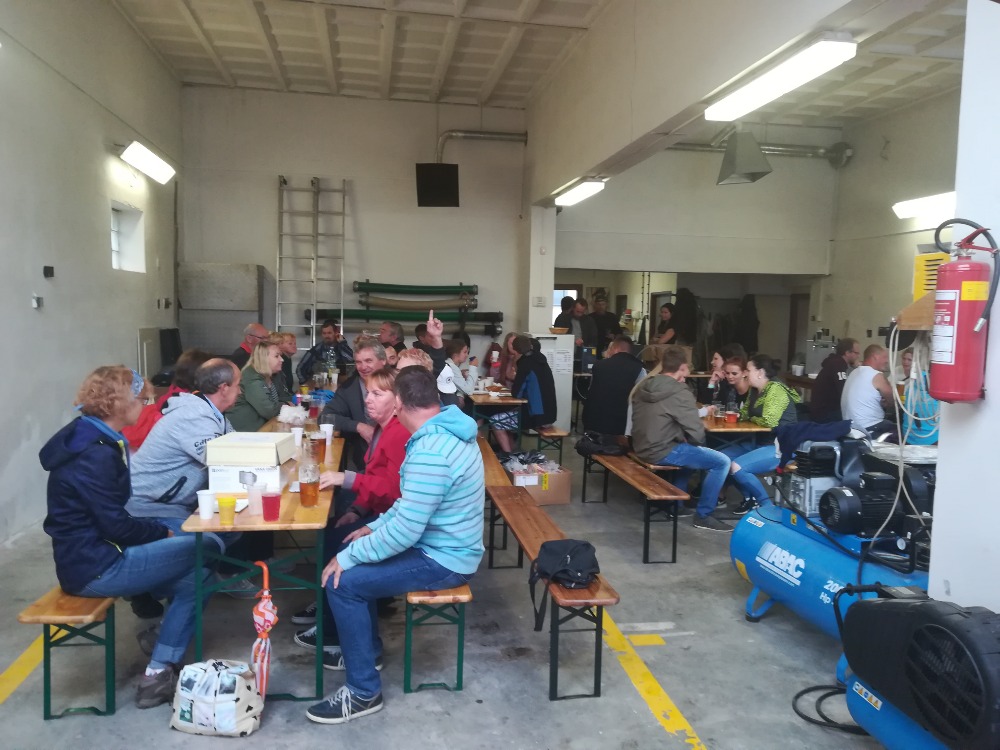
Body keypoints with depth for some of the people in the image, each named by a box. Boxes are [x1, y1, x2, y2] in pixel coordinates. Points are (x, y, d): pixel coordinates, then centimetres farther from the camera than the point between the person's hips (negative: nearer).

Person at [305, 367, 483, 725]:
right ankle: (367, 648, 31)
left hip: (443, 561, -10)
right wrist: (374, 527, 11)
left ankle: (364, 692, 1)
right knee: (354, 554, 17)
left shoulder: (429, 452, -30)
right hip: (444, 545, 10)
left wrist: (347, 558, -17)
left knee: (342, 582, -14)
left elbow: (404, 532, -28)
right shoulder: (447, 431, 3)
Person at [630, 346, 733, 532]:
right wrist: (697, 445, 6)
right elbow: (697, 434, -17)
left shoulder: (643, 386, 7)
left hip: (642, 448, 9)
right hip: (661, 452, -9)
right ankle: (704, 515, 7)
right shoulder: (680, 392, -18)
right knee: (722, 461, -2)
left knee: (689, 450, 32)